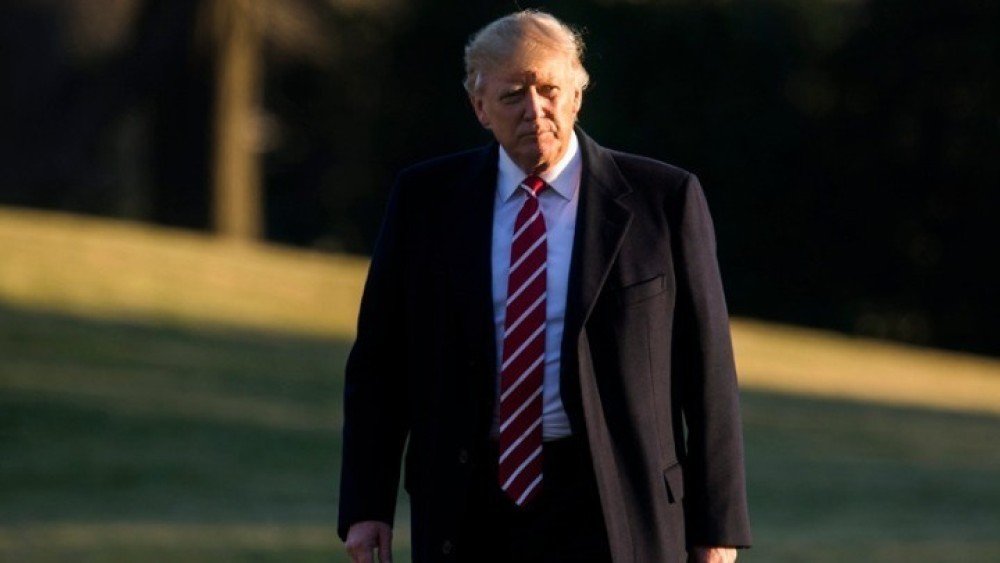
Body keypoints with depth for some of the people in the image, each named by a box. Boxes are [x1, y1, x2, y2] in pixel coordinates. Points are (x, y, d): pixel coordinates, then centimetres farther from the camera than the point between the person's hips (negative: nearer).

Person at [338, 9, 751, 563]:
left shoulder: (662, 200, -2)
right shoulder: (424, 199, 5)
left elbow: (707, 371, 0)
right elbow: (378, 360, 7)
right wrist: (367, 505, -1)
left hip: (608, 510, -3)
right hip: (470, 511, 3)